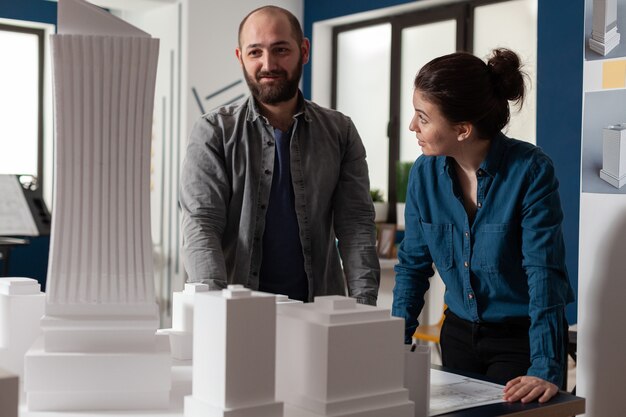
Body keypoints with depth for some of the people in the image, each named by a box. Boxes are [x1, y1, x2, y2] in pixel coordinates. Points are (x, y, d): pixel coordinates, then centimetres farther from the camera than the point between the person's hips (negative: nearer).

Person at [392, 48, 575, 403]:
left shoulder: (531, 171, -21)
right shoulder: (425, 172, -7)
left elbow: (544, 272, -24)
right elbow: (413, 264, 2)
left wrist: (546, 370, -30)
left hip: (522, 339, -5)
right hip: (459, 333, 5)